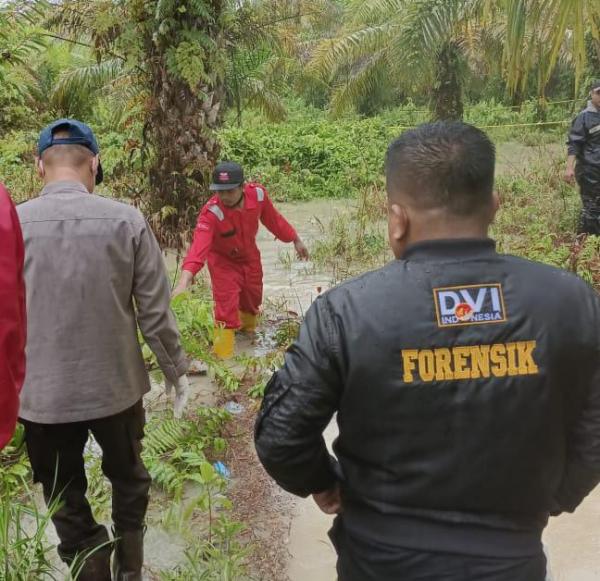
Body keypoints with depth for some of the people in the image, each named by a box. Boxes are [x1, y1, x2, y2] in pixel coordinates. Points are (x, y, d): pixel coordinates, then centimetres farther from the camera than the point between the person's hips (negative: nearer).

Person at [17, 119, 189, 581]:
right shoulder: (126, 220, -10)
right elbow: (155, 312, -7)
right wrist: (176, 372, 8)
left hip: (43, 394, -1)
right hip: (116, 386, 1)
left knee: (67, 503, 17)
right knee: (128, 479, 25)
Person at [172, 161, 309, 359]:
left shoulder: (258, 193, -27)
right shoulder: (211, 213, -38)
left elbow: (273, 219, -7)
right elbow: (199, 246, -50)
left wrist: (296, 240, 4)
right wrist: (184, 281, -63)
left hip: (249, 254, 5)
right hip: (223, 260, -4)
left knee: (253, 296, 22)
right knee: (227, 305, -13)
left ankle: (248, 327, 55)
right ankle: (223, 358, 3)